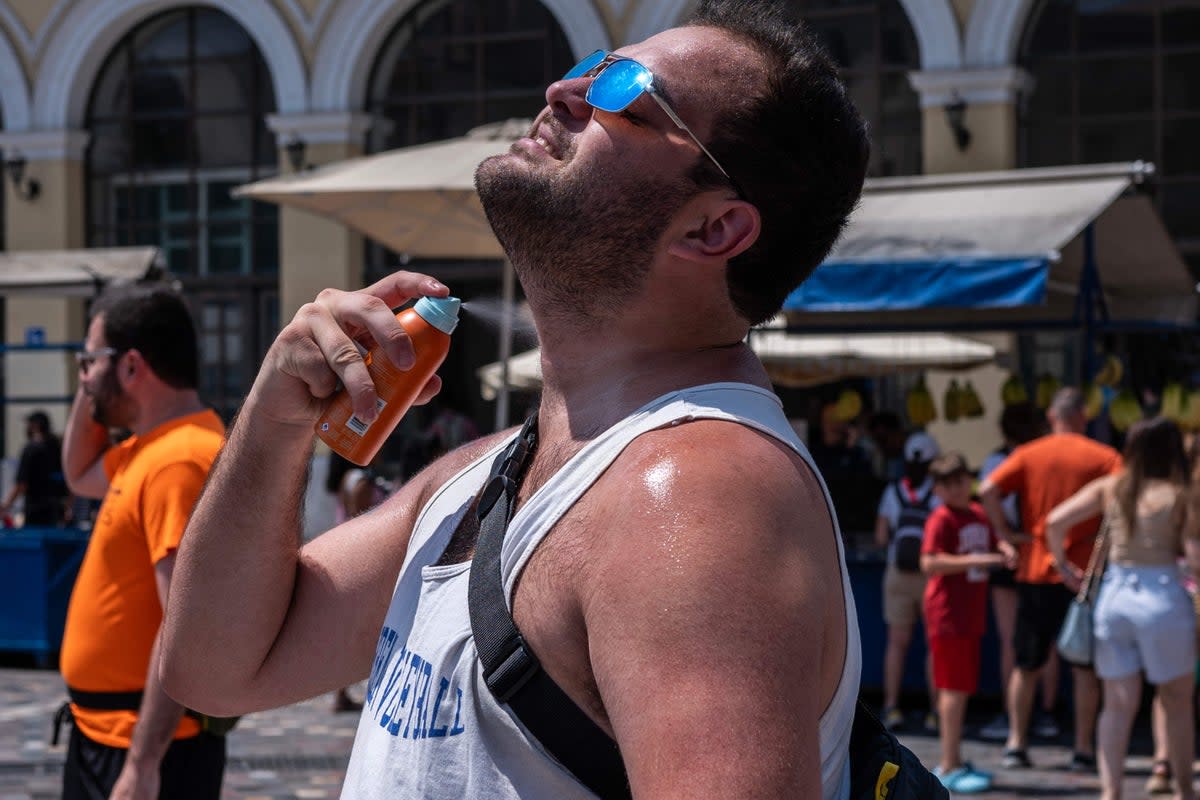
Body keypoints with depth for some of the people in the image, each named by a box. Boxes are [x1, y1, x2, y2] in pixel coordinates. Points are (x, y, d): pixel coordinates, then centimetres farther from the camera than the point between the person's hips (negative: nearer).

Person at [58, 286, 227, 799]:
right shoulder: (152, 448, 9)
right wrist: (88, 391, 12)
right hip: (101, 733, 10)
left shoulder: (180, 462, -22)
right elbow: (80, 476, 30)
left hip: (149, 745, -10)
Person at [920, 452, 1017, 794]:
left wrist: (1004, 550, 6)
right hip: (948, 615, -8)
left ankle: (953, 762, 22)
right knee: (954, 688, -7)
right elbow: (929, 562, -22)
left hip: (971, 615, 8)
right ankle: (949, 767, -4)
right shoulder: (941, 519, -12)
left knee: (961, 688, 14)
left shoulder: (978, 515, 13)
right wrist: (974, 560, -27)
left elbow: (990, 545, 29)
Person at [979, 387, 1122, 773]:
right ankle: (1084, 749, 7)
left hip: (1035, 571, 2)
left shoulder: (1028, 455, 3)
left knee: (1027, 664, 12)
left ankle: (1016, 744, 13)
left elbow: (988, 490, -11)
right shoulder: (1104, 457, -1)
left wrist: (1006, 532, -3)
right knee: (1084, 666, 7)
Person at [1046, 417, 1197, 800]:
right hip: (1162, 599, -3)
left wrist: (1063, 564, 12)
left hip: (1113, 596, 3)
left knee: (1118, 704, 9)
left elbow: (1055, 522, -1)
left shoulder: (1109, 487, 3)